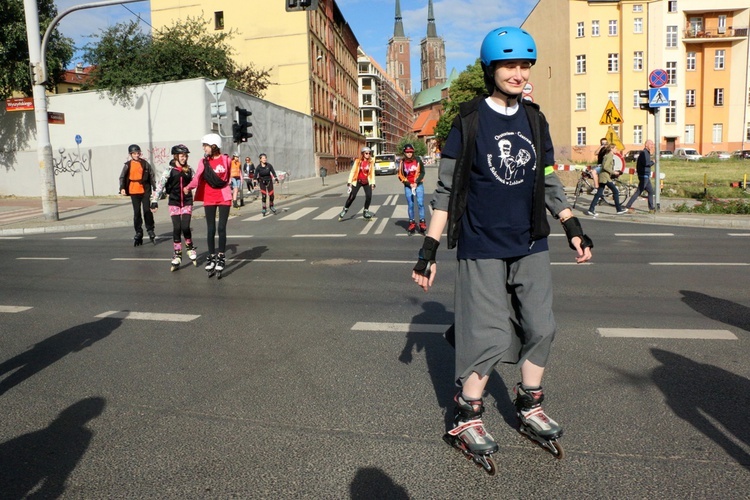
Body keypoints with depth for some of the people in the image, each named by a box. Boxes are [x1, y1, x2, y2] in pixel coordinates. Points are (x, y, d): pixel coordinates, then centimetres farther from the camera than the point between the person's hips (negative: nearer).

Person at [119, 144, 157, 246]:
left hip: (145, 191, -1)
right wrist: (122, 188, -12)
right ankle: (138, 233, 12)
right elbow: (122, 177, 2)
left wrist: (155, 188, 2)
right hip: (134, 192, 1)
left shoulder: (145, 164, 3)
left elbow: (152, 175, 5)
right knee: (137, 213, 5)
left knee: (147, 211, -5)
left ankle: (150, 230, 11)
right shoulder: (127, 165, 4)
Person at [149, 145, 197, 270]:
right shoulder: (169, 170, -4)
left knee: (185, 227, -11)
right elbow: (160, 185, -8)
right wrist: (154, 201, -15)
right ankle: (177, 255, 9)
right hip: (174, 203, -1)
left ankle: (190, 248, 16)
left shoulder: (189, 170, 3)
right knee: (176, 228, -3)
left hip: (187, 202, 1)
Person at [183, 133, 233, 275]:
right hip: (209, 199, 1)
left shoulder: (226, 160, -2)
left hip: (224, 198, -1)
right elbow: (197, 177, -19)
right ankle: (211, 257, 15)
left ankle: (220, 257, 7)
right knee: (210, 229, 5)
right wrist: (188, 188, -30)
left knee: (221, 228, -2)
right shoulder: (204, 162, -3)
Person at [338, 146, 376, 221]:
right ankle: (345, 210, 13)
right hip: (357, 181, -2)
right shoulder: (357, 161, -8)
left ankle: (366, 212, 8)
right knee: (352, 196, -5)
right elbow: (352, 171, -5)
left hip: (366, 182, 2)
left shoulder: (371, 162, -4)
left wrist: (373, 183, -3)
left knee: (369, 196, -10)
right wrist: (349, 182, -9)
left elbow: (372, 173, 1)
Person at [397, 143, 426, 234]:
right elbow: (400, 176, 2)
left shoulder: (418, 161, -2)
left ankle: (422, 222, -4)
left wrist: (416, 182, -10)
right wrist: (409, 184, -7)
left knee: (420, 203, -9)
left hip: (418, 185, -1)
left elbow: (422, 172, 1)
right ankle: (411, 222, 10)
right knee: (410, 205, 3)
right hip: (408, 186, 1)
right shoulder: (402, 163, 0)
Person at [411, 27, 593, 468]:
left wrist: (573, 228, 6)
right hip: (483, 248, -5)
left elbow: (549, 182, 15)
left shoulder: (535, 120, 8)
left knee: (542, 328, 9)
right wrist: (430, 248, -9)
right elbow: (446, 188, -5)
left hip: (532, 245, 6)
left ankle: (530, 408, 29)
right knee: (492, 338, -5)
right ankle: (466, 419, 14)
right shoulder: (469, 121, -6)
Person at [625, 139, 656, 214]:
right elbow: (645, 163, -26)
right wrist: (652, 162, -10)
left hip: (646, 176, 10)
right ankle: (627, 206, -8)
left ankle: (651, 208, 18)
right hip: (644, 176, -10)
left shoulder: (647, 153, 18)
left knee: (651, 191, 13)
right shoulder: (644, 152, -14)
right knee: (638, 192, -9)